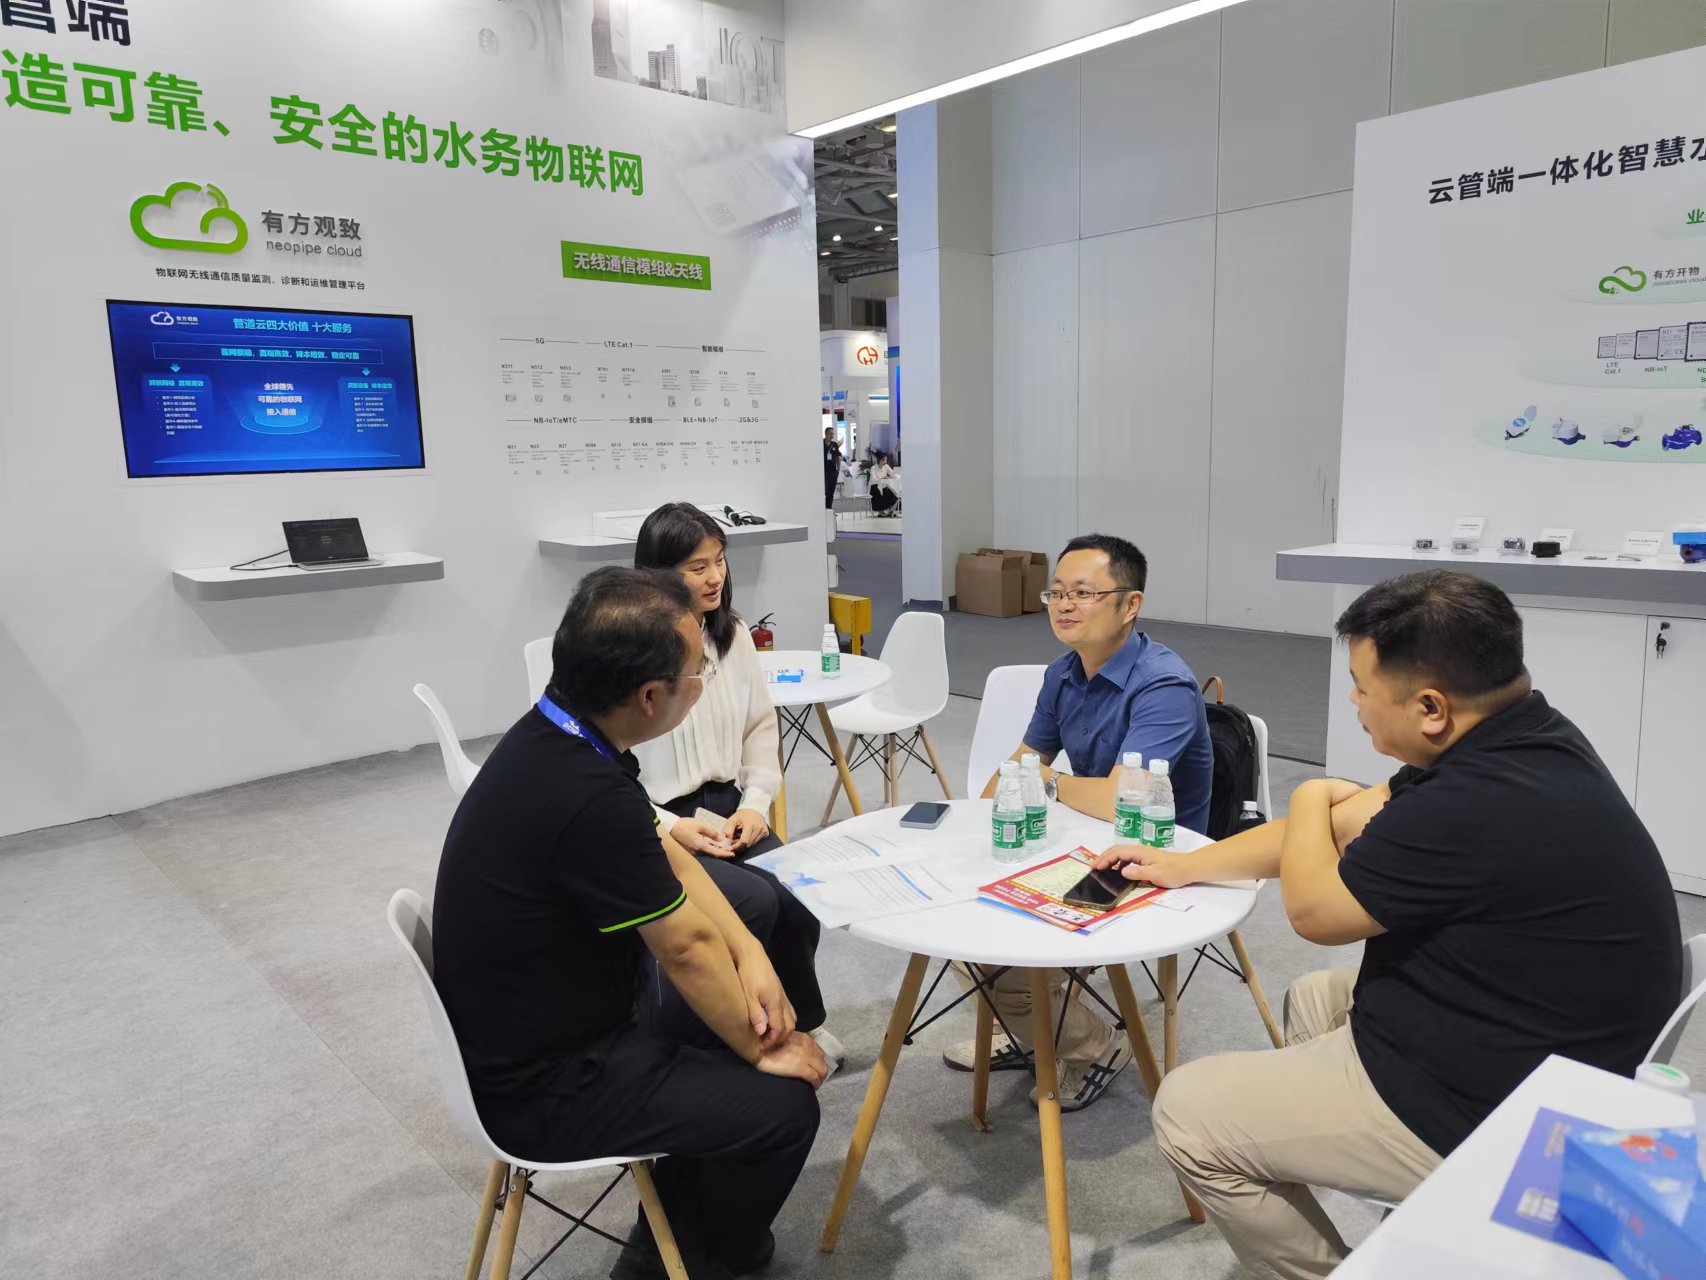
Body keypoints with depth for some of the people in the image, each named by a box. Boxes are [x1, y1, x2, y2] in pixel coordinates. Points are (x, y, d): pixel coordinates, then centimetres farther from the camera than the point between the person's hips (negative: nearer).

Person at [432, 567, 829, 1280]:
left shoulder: (552, 734, -6)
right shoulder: (589, 798, -35)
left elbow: (666, 854, 3)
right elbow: (687, 949, -23)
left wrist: (750, 953, -7)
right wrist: (761, 1051, -7)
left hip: (539, 1021, 9)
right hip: (545, 1086, -9)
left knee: (738, 1005, 17)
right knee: (784, 1107, -7)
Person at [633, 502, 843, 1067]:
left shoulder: (734, 636, 5)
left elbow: (762, 728, 12)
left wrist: (755, 803, -4)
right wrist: (670, 828, -19)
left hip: (727, 807, 5)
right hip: (656, 823, -5)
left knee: (800, 896, -18)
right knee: (756, 902, -25)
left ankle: (799, 1020, 11)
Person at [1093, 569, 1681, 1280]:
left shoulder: (1477, 809, -33)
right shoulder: (1523, 737, -3)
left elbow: (1314, 909, -16)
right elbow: (1348, 820, 7)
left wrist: (1310, 801, 3)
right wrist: (1182, 865, 11)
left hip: (1488, 1115, -10)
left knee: (1187, 1114, -3)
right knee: (1311, 1000, 28)